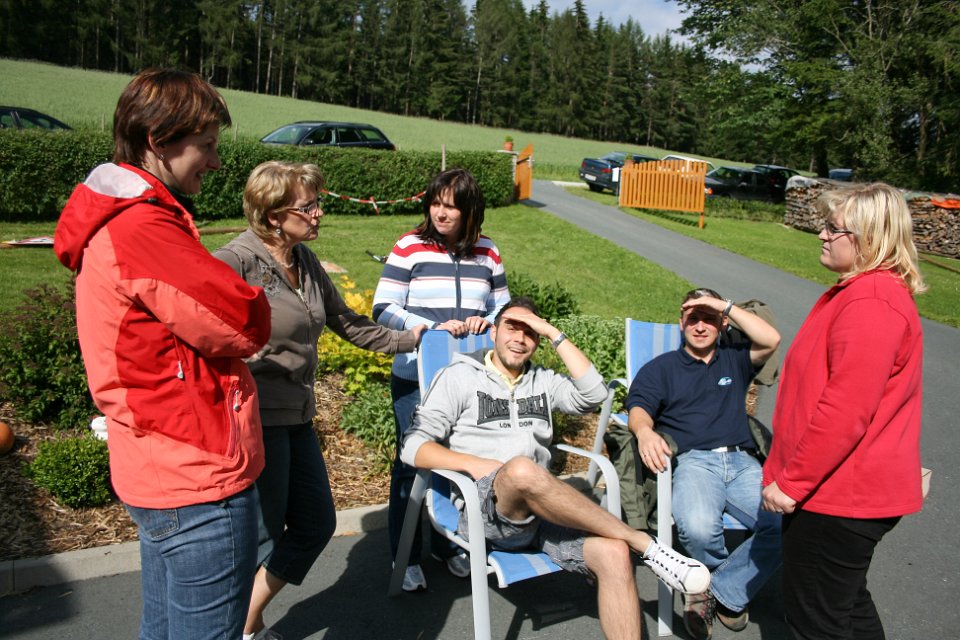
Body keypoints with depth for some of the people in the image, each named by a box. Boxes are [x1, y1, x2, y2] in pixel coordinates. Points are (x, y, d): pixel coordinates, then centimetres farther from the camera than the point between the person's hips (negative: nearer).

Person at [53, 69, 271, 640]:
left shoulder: (113, 221, 13)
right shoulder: (143, 228, -21)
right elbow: (246, 326, -20)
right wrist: (247, 308, -1)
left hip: (160, 474, 11)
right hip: (201, 484, -11)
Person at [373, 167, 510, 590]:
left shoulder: (487, 254, 6)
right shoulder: (409, 248, -3)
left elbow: (504, 309, 15)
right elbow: (383, 309, -7)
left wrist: (487, 322, -9)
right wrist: (434, 328, -19)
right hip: (415, 378, -3)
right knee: (412, 463, 4)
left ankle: (449, 544, 34)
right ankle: (405, 556, 22)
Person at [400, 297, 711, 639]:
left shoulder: (542, 381, 21)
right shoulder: (460, 376, 10)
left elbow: (593, 393, 1)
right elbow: (413, 445, 1)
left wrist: (554, 333, 3)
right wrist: (473, 463, -15)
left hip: (541, 507, 4)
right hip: (485, 507, -4)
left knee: (614, 553, -26)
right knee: (522, 469, -39)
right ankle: (646, 545, -26)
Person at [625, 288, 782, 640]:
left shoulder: (734, 360, 25)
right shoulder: (660, 368, 18)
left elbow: (771, 340, 5)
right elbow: (638, 409, 2)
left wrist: (727, 306, 5)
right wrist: (644, 430, -21)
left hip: (742, 462, 3)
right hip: (694, 461, -2)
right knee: (698, 527, -34)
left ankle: (721, 591, -7)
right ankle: (734, 581, 2)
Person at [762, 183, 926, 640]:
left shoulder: (871, 301, -22)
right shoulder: (861, 290, 13)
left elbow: (845, 409, -27)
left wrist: (791, 481, -19)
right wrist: (788, 471, 20)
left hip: (839, 494, -11)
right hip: (840, 486, 11)